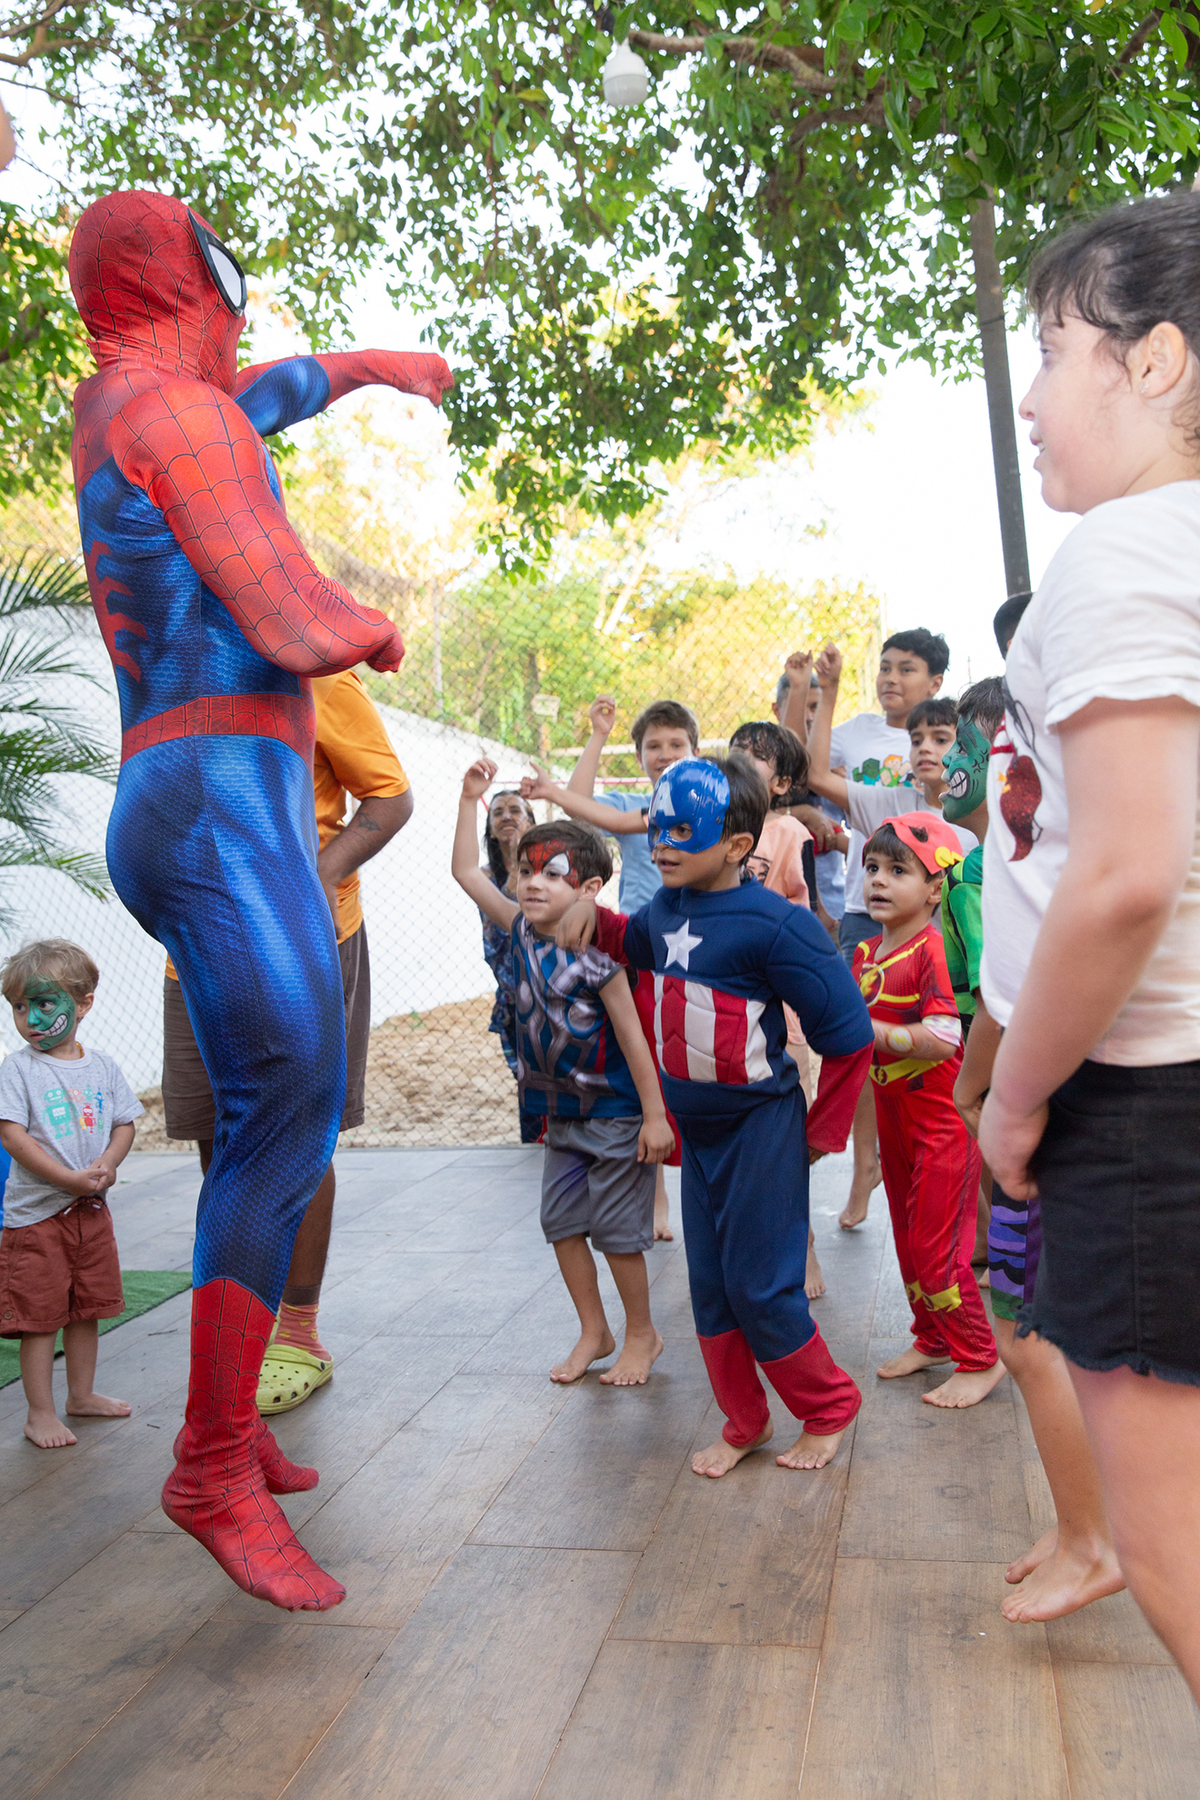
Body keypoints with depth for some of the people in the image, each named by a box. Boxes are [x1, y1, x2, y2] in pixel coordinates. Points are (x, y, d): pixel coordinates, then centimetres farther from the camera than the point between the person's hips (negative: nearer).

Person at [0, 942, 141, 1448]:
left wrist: (107, 1164, -13)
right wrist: (70, 1180, -21)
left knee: (87, 1308, 15)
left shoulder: (102, 1066, 4)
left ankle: (82, 1395, 31)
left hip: (91, 1208, 5)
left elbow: (124, 1123, 7)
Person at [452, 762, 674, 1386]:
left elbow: (631, 1035, -19)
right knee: (562, 1221, 12)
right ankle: (593, 1331, 29)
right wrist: (470, 799, 2)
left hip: (613, 1112, -7)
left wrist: (655, 1115, -18)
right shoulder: (522, 930, -1)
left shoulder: (596, 955, -21)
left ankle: (642, 1335, 23)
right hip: (560, 1111, 7)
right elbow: (466, 872, 6)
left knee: (616, 1228, 3)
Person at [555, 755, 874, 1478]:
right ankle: (744, 1423, 31)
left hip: (761, 1128, -7)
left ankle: (829, 1408, 25)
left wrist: (823, 1133, -9)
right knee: (710, 1286, 13)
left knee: (760, 1288, 1)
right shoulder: (668, 907, 1)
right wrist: (595, 913, 7)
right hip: (697, 1128, 7)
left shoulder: (772, 924, -22)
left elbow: (849, 1032, -18)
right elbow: (638, 942, 28)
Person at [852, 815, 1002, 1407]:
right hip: (893, 1114, 8)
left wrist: (872, 1031, -28)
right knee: (908, 1239, 17)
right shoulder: (865, 953, 6)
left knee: (936, 1246, -3)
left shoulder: (931, 951, -19)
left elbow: (943, 1039, -28)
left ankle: (980, 1358, 14)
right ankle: (933, 1339, 34)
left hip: (942, 1119, -8)